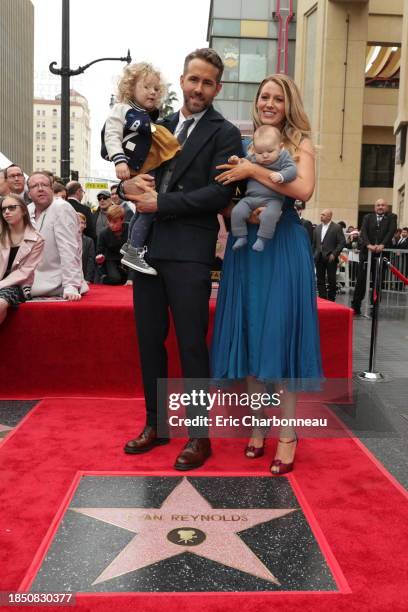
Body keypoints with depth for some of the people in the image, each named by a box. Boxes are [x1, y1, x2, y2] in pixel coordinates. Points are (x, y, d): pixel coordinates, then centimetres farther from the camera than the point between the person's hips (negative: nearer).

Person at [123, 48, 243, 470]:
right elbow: (135, 169, 21)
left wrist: (161, 203, -12)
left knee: (192, 345, -1)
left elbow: (220, 193, -11)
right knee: (149, 340, 11)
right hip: (148, 246, 6)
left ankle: (199, 435, 13)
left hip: (189, 253, -6)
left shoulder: (224, 133, 0)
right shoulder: (160, 125, 17)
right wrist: (133, 184, -3)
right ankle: (156, 423, 26)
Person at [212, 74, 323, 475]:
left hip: (284, 248, -3)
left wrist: (254, 171, -15)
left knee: (280, 334, -3)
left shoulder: (300, 144, 3)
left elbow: (304, 189, -15)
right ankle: (257, 425, 20)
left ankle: (287, 434, 7)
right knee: (249, 336, 6)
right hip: (245, 247, 4)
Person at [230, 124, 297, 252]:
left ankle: (262, 239, -15)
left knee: (268, 215, -31)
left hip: (272, 199, -4)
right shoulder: (251, 158, 11)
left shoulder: (283, 157, 1)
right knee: (237, 212, -13)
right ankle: (241, 237, 1)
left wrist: (281, 176, -31)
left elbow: (291, 170, -12)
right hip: (251, 198, 4)